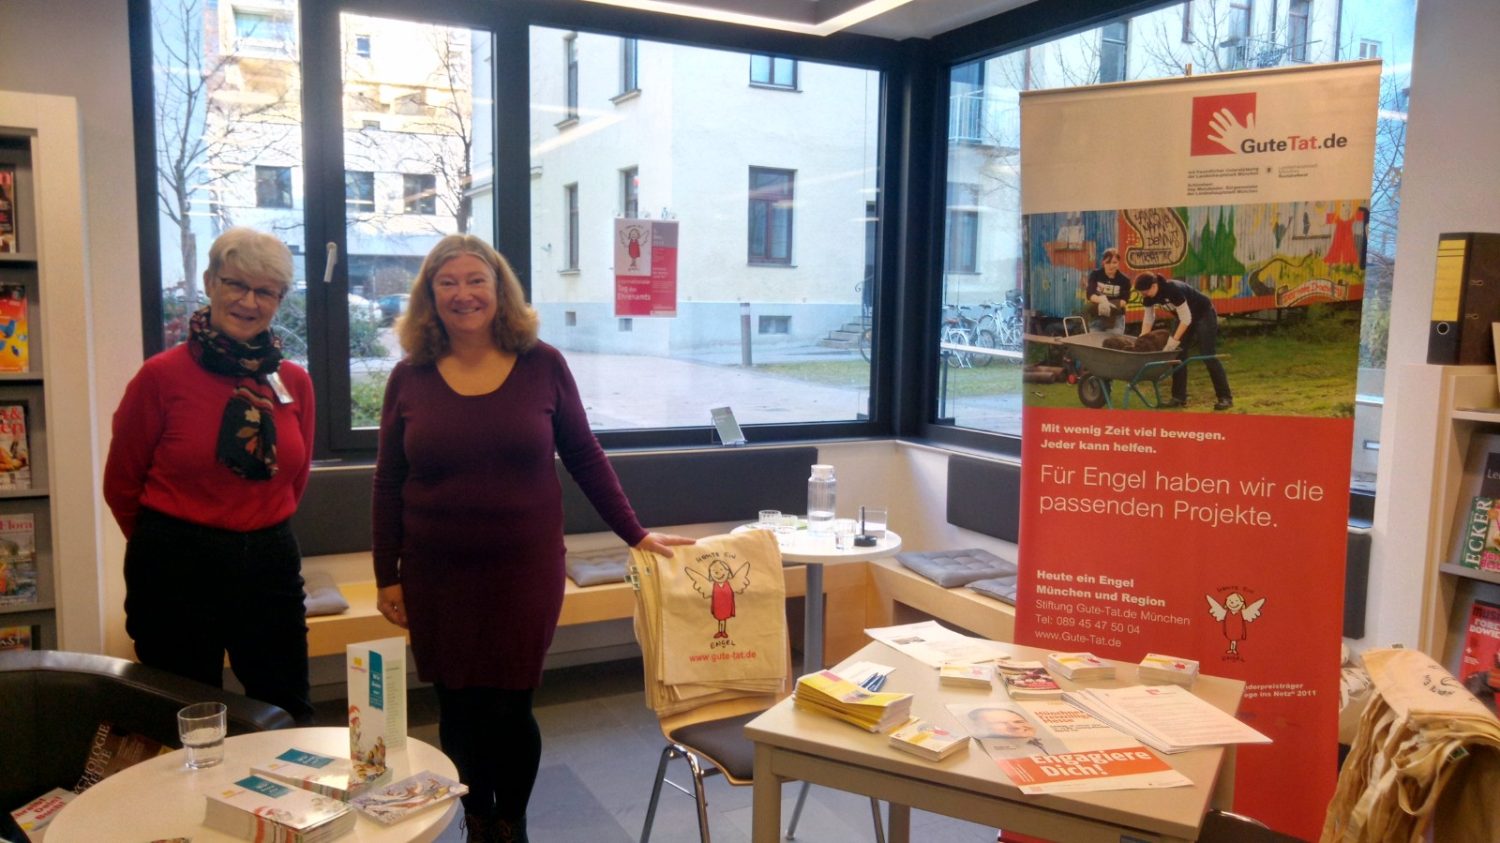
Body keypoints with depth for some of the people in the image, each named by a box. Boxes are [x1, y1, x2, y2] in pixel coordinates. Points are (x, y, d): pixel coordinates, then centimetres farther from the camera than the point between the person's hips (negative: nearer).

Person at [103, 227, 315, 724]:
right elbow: (121, 483, 1)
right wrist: (170, 543, 11)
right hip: (178, 570, -3)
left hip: (271, 566, 4)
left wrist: (260, 533, 15)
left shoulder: (294, 382, 2)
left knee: (287, 720, 13)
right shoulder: (163, 375, -9)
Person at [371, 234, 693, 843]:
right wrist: (387, 577, 4)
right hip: (437, 576, 1)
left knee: (509, 708, 3)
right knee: (458, 708, 10)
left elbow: (584, 457, 3)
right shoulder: (410, 377, 0)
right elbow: (388, 484, 5)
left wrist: (636, 535, 0)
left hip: (525, 569, -1)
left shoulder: (542, 365, -3)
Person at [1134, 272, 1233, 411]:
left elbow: (1186, 319, -31)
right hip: (1185, 318, 8)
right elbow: (1148, 318, -1)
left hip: (1204, 315, -8)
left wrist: (1174, 340, -31)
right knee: (1177, 355, 2)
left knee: (1208, 356, -10)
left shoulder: (1173, 289, -36)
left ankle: (1225, 397, -4)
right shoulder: (1148, 296, -13)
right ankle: (1179, 397, 8)